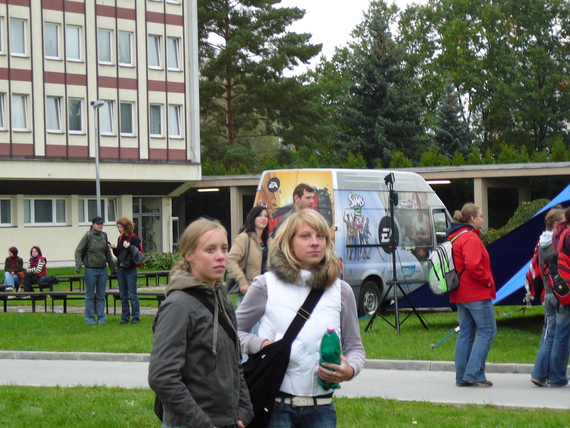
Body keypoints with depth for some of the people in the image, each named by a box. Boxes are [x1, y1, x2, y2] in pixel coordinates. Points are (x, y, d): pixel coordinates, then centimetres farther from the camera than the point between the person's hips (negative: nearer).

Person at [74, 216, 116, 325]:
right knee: (90, 295, 3)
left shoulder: (104, 236, 7)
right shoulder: (88, 236, -6)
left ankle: (101, 318, 13)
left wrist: (112, 268, 16)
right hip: (90, 270, -4)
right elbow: (78, 251, -6)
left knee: (101, 296, 7)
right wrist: (78, 266, -17)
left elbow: (108, 254, 15)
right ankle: (90, 318, 10)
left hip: (102, 270, 4)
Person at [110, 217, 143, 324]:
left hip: (130, 270, -7)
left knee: (132, 294, -4)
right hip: (121, 269, 7)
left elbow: (138, 254, -14)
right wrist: (114, 249, 0)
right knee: (123, 295, 9)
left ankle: (136, 317, 1)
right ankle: (125, 317, 14)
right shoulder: (120, 238, 12)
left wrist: (129, 247, -23)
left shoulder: (134, 238, -9)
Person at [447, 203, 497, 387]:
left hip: (460, 294, 10)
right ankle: (474, 374, -12)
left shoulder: (455, 238, 16)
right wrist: (488, 281, -13)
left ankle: (462, 377, 11)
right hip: (477, 294, -10)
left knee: (465, 333, 11)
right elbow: (473, 265, -27)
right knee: (487, 331, -5)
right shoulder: (470, 238, -15)